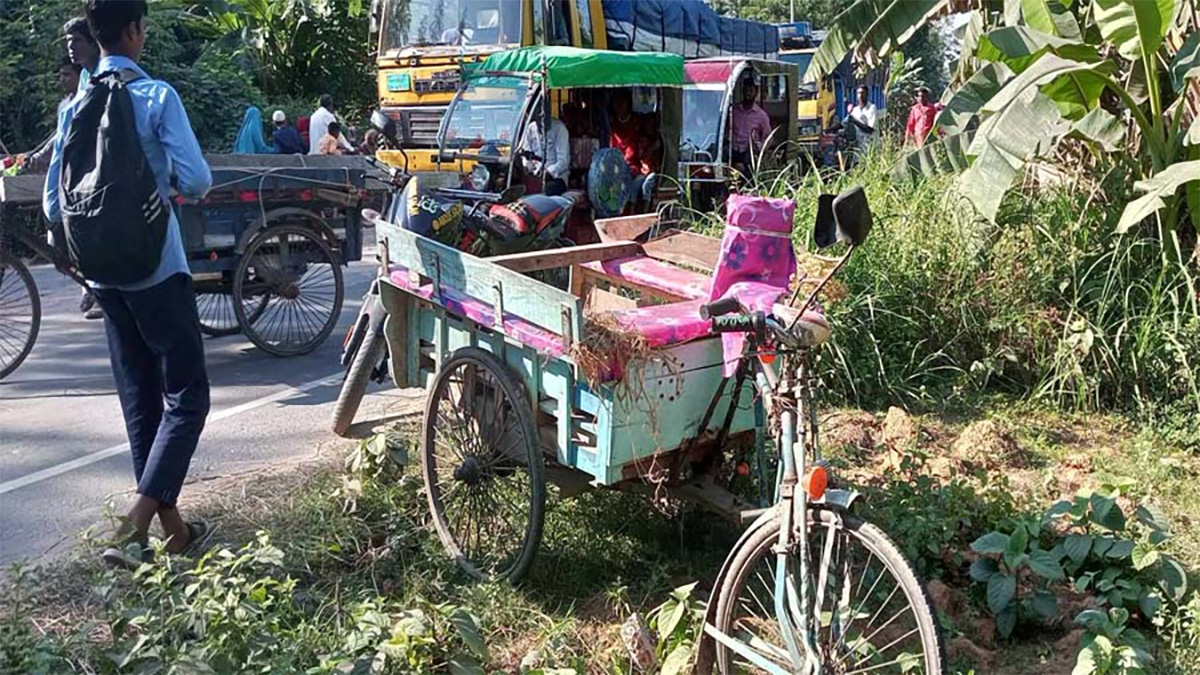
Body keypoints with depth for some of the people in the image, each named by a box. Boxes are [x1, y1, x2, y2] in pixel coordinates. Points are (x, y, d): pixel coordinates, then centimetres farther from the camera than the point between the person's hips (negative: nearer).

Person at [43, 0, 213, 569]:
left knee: (140, 403, 12)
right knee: (187, 397, -1)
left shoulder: (75, 106, 7)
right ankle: (132, 532, -12)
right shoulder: (156, 96, -10)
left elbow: (53, 204, 7)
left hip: (105, 275, 6)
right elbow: (197, 182, -17)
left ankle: (172, 529, 21)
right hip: (158, 271, -6)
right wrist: (176, 186, 6)